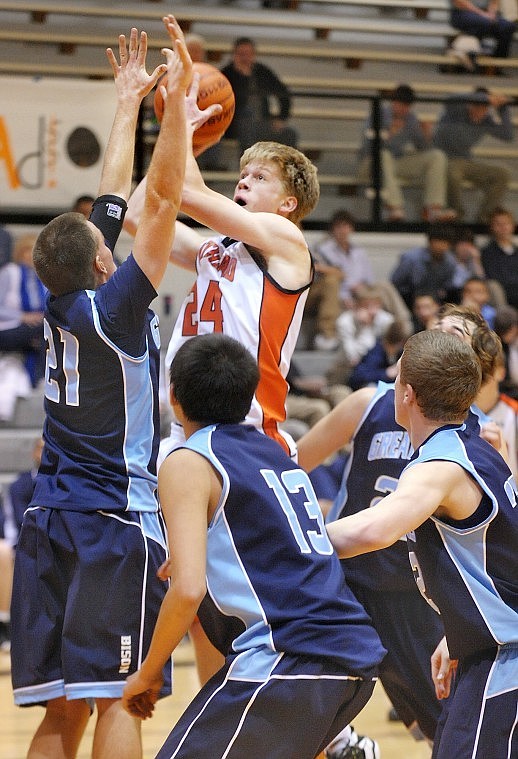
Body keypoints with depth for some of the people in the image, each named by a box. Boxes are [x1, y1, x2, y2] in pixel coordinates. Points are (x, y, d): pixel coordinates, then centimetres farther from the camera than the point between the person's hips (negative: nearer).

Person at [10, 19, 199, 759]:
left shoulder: (62, 303, 8)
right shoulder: (113, 308, -10)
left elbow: (114, 198, 19)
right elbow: (162, 199, -13)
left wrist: (130, 102, 27)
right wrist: (177, 98, -12)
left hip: (51, 519, 7)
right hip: (117, 516, -7)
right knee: (117, 694, -8)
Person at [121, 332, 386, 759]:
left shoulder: (187, 464, -1)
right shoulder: (275, 452, 21)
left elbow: (188, 591, -12)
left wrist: (147, 674, 1)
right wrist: (191, 566, 45)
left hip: (286, 660, -8)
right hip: (359, 660, 8)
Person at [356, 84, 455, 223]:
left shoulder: (410, 118, 5)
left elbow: (422, 149, 7)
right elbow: (369, 147, -23)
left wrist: (426, 135, -13)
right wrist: (388, 134, -36)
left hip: (398, 164, 6)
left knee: (437, 156, -9)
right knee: (384, 155, -40)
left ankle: (433, 208, -23)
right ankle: (395, 207, -50)